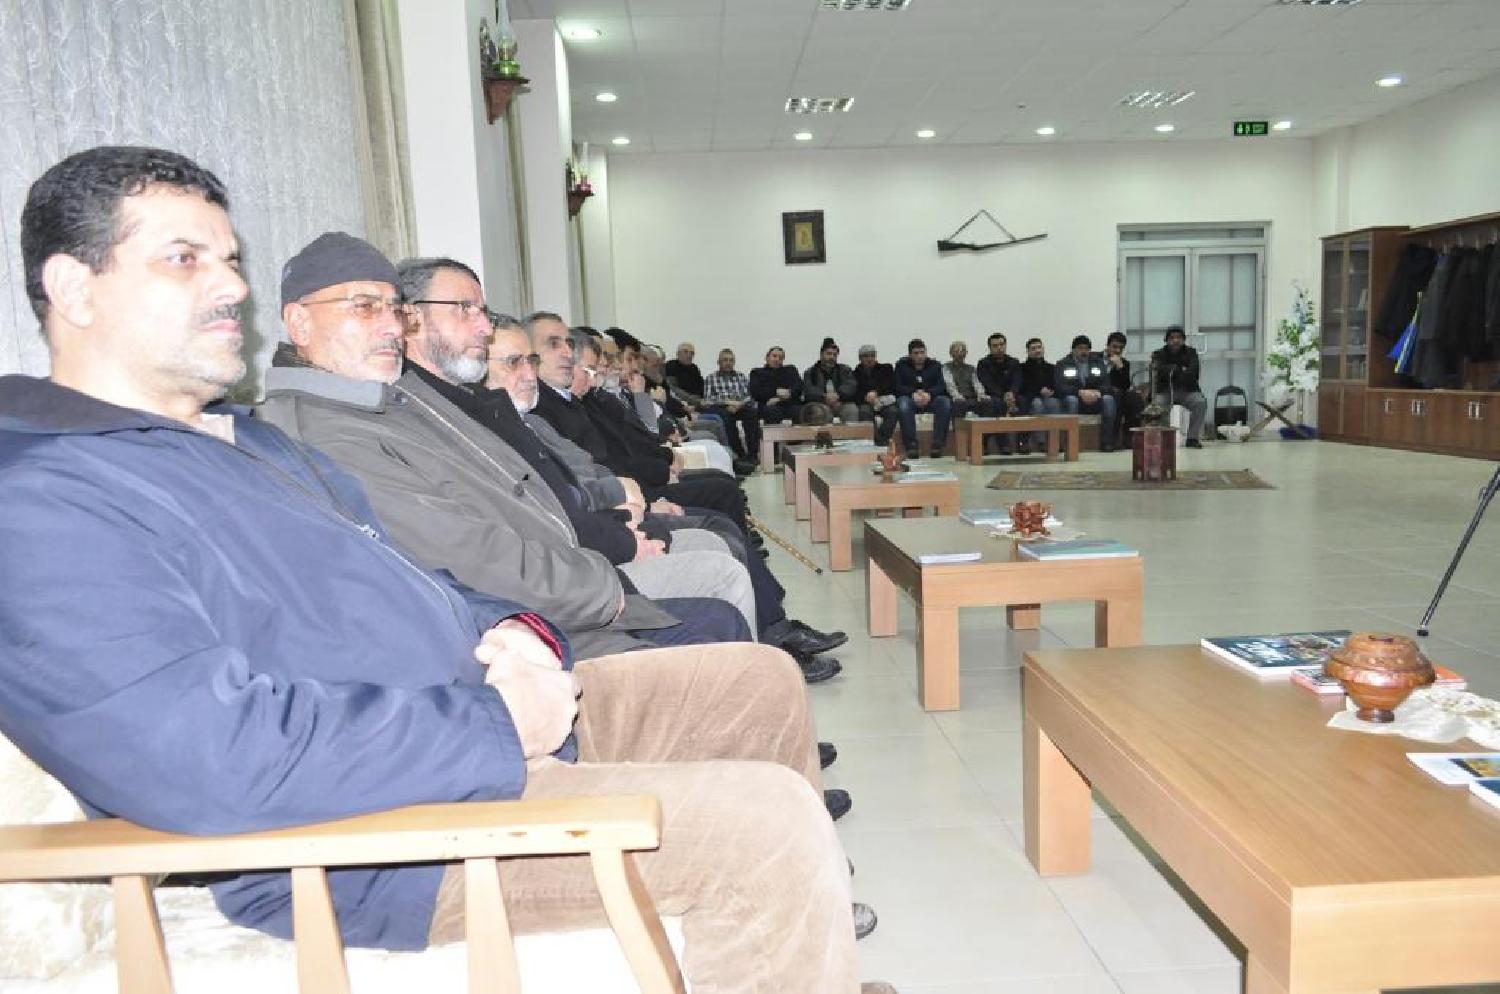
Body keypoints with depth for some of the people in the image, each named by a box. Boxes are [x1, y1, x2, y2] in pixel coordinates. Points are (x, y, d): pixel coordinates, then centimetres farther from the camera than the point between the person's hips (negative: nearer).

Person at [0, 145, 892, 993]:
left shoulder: (250, 442, 18)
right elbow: (207, 755, -27)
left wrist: (514, 633, 1)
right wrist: (499, 728, -21)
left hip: (491, 708, 10)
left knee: (765, 682, 14)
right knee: (768, 820, -23)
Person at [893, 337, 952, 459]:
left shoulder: (935, 365, 13)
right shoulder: (901, 365, 10)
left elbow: (941, 386, -1)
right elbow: (898, 387, -3)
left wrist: (929, 394, -24)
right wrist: (913, 394, -23)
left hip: (930, 399, 1)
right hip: (910, 399, -1)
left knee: (945, 402, -30)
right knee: (903, 403, -37)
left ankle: (938, 443, -29)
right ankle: (911, 445, -38)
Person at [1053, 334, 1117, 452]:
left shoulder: (1098, 362, 11)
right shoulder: (1063, 363, 2)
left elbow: (1106, 384, 1)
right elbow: (1060, 387, -12)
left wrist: (1097, 393, -22)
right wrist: (1081, 392, -27)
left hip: (1095, 400, 2)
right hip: (1075, 399, -2)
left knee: (1108, 398, -27)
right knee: (1071, 399, -36)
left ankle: (1107, 443, -27)